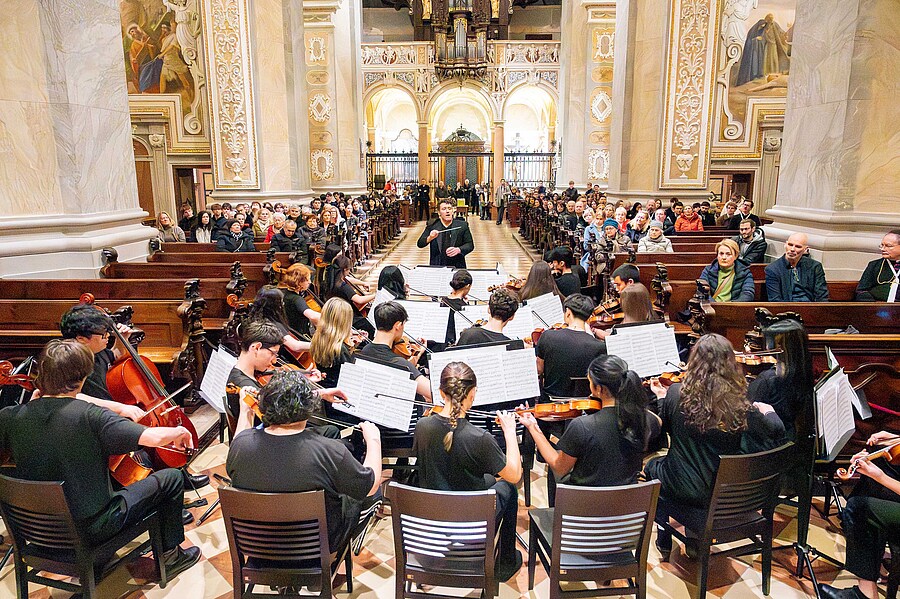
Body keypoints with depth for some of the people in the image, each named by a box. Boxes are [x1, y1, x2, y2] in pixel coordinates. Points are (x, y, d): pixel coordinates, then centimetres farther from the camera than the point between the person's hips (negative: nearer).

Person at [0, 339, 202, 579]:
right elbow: (154, 437, -33)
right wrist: (179, 431, -11)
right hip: (92, 528, -6)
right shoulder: (91, 416, -27)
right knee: (171, 478, 7)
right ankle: (171, 555, 22)